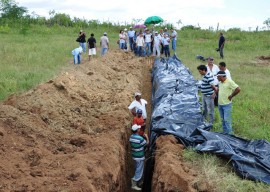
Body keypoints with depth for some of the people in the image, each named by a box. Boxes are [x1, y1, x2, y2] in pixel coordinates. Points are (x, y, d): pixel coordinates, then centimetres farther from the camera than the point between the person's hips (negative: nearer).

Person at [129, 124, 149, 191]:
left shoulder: (131, 137, -5)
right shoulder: (140, 138, -27)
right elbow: (147, 143, -10)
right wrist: (147, 137, 8)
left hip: (134, 156, 8)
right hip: (140, 157, -8)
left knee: (137, 170, 23)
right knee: (139, 171, 4)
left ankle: (137, 181, 38)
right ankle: (134, 184, 7)